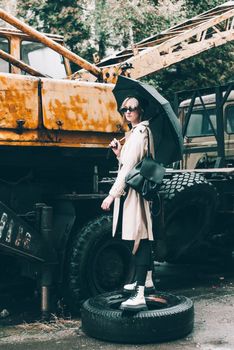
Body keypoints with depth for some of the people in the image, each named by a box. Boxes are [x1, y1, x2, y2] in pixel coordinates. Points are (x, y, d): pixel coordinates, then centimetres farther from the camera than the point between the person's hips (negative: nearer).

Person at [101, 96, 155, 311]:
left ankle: (139, 296, -20)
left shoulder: (139, 132, -11)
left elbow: (129, 167, -19)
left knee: (138, 239, -16)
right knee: (143, 238, 19)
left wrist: (112, 195, -20)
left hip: (134, 191, -11)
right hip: (137, 190, 11)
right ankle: (147, 281, 33)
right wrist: (119, 153, 4)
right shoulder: (136, 132, 20)